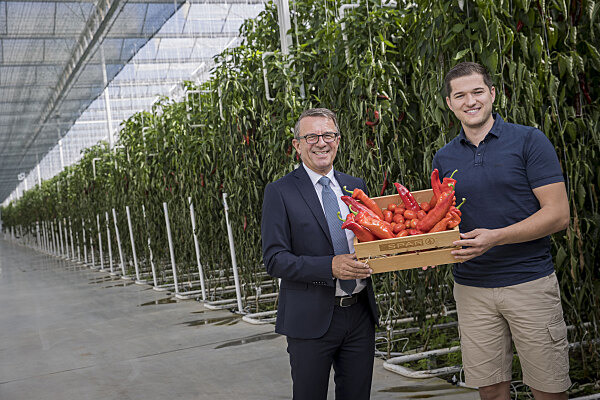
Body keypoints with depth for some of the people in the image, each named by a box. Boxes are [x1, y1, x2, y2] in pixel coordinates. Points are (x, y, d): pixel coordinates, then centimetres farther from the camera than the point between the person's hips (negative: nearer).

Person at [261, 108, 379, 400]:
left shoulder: (356, 186, 9)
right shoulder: (280, 192, -7)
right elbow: (274, 260, -13)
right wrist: (330, 266, -25)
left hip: (360, 313, 5)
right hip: (311, 319, -4)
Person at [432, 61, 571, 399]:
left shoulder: (529, 140, -3)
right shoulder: (444, 159, 10)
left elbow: (558, 215, -9)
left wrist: (495, 237, -21)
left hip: (530, 282, -3)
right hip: (471, 288, 3)